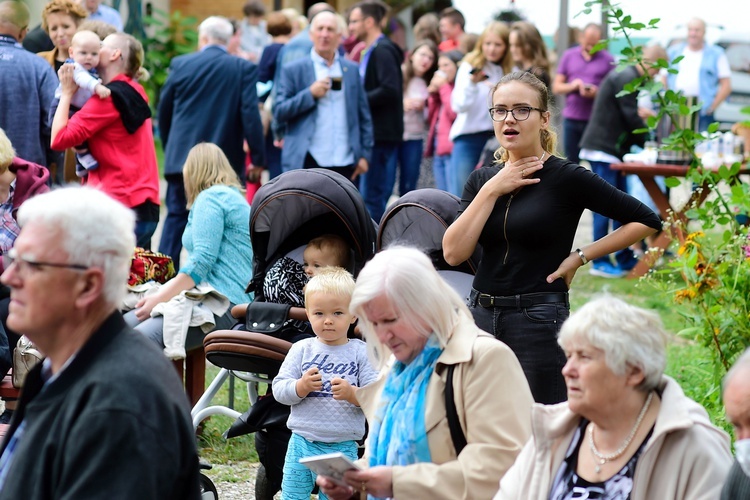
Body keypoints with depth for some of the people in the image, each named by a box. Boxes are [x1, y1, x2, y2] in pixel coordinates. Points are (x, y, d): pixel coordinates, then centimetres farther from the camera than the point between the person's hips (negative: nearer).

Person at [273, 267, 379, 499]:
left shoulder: (361, 353, -2)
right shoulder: (301, 349, 4)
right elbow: (279, 389, -1)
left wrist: (352, 393, -26)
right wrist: (301, 386, -20)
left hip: (342, 447, -2)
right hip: (302, 443, 2)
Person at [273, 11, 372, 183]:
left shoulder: (351, 70, 12)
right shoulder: (293, 70, 2)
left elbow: (363, 116, 13)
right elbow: (279, 112, -3)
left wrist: (365, 154, 5)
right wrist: (310, 94, -14)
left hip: (346, 164, 3)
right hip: (308, 163, -3)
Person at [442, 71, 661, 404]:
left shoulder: (566, 178, -6)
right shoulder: (482, 179, 8)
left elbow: (646, 221, -6)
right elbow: (453, 253, -5)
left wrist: (581, 256, -7)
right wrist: (492, 190, -8)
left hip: (540, 322, -5)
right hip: (481, 317, 5)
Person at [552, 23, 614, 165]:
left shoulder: (607, 59, 3)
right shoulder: (568, 56, 10)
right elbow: (556, 87, 9)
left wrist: (597, 93, -19)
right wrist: (572, 86, -11)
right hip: (571, 119, 3)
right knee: (571, 162, 5)